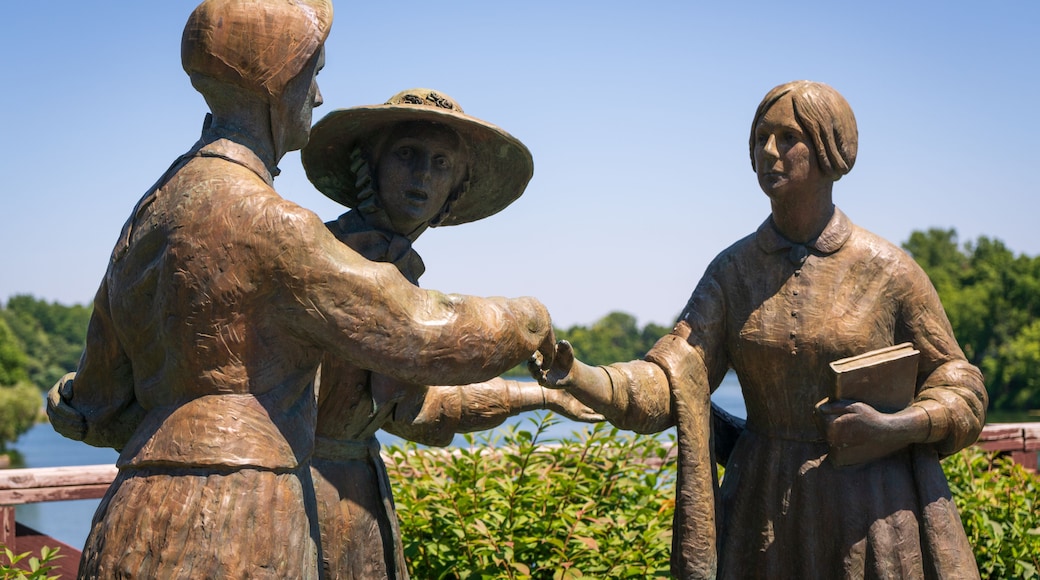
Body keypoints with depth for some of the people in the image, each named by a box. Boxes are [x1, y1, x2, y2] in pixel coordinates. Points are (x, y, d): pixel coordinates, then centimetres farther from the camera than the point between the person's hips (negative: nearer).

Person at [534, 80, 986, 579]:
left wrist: (896, 430, -19)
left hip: (874, 513, -2)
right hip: (767, 511, 2)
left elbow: (962, 392, 0)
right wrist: (576, 377, -29)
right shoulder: (733, 271, -1)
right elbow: (665, 386, -12)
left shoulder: (888, 271, -7)